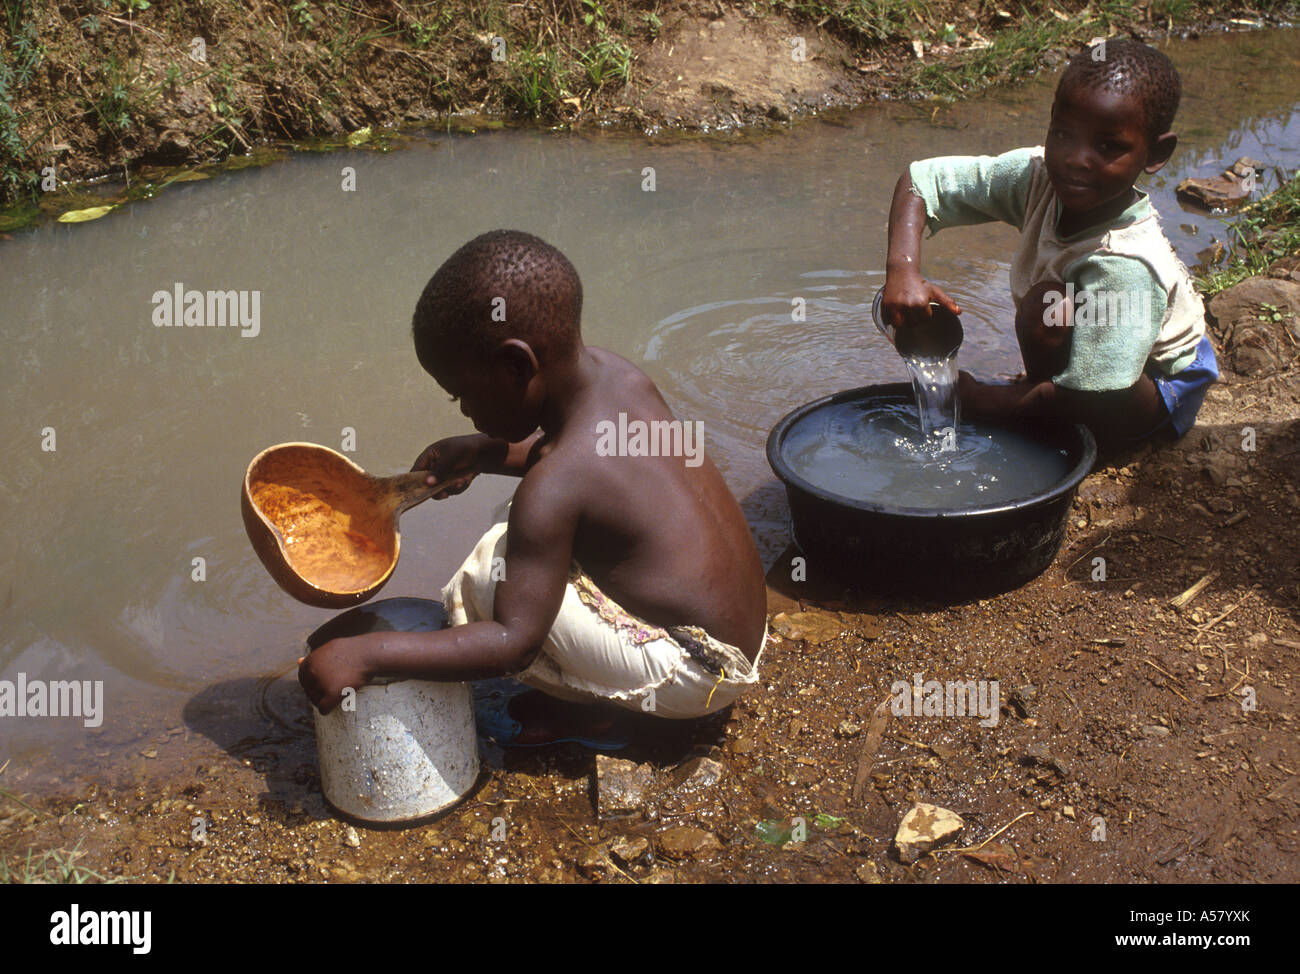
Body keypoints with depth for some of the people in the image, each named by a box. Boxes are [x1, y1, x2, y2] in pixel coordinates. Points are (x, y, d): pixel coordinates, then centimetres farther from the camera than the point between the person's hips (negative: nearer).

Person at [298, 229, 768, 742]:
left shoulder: (552, 487, -27)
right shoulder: (616, 373, -3)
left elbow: (514, 641, -27)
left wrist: (365, 654, -25)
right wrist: (481, 452, 10)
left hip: (694, 674, -9)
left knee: (482, 580, -18)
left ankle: (600, 706, 1)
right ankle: (608, 694, 16)